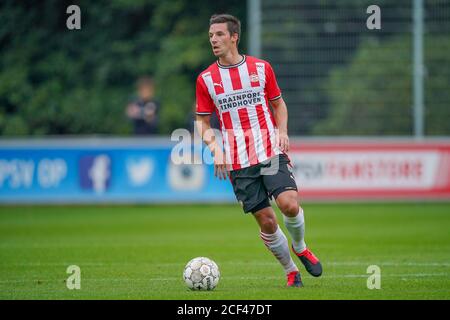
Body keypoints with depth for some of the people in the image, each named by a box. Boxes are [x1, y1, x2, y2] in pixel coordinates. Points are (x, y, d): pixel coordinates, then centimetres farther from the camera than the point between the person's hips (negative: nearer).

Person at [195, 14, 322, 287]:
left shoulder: (261, 68, 5)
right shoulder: (206, 79, 4)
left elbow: (278, 104, 16)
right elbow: (203, 122, 10)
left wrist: (282, 131, -3)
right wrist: (215, 148, -8)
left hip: (272, 152, 0)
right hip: (238, 161, 1)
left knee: (289, 203, -20)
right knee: (265, 220, -2)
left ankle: (300, 248, 10)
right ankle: (291, 271, 17)